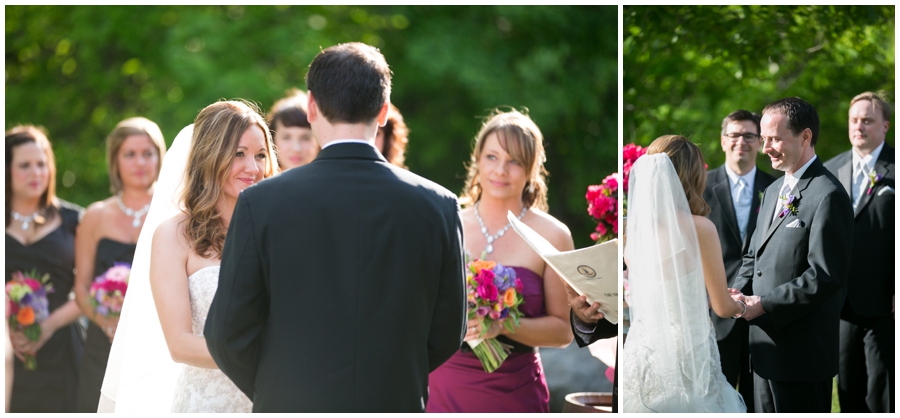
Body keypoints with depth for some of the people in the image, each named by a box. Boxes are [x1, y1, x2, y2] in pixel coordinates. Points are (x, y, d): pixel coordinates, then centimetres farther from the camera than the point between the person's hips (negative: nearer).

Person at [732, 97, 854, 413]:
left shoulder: (828, 196, -14)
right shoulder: (774, 191, 17)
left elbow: (826, 276, -20)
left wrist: (763, 304, -19)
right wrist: (738, 294, 1)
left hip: (802, 352, -9)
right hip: (766, 346, 9)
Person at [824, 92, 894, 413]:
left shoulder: (894, 169, -5)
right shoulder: (831, 169, 11)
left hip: (884, 303, -5)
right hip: (843, 302, 5)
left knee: (883, 391, -1)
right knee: (848, 388, 11)